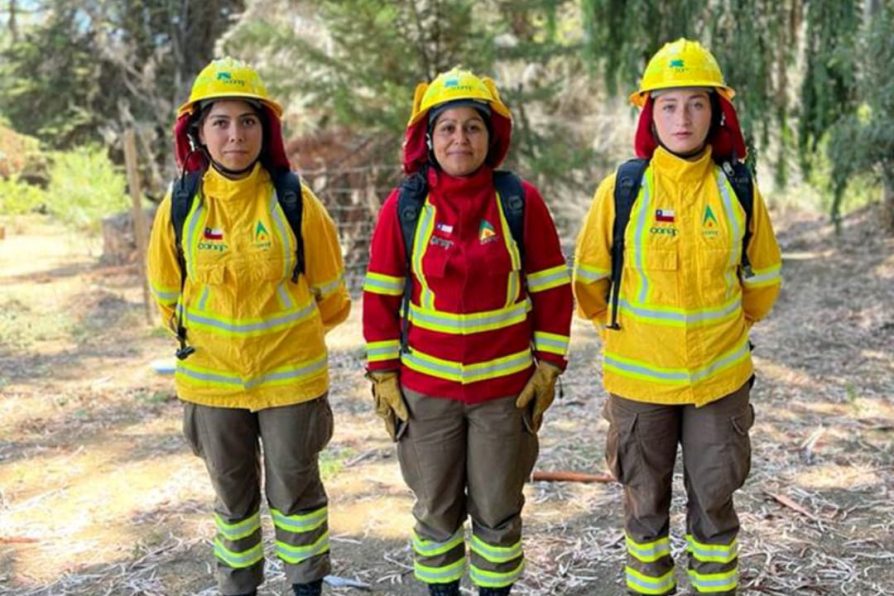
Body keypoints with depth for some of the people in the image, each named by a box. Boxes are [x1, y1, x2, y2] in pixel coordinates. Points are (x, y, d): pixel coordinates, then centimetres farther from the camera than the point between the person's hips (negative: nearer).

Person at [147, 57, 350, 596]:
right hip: (211, 379, 2)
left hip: (290, 375, -1)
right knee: (233, 496, 18)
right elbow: (168, 296, 8)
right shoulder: (180, 206, -7)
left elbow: (332, 297, 0)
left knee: (296, 492, 13)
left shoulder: (294, 201, -12)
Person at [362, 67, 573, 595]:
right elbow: (381, 295, 1)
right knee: (436, 508, 14)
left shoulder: (521, 201, -6)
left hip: (505, 387, -1)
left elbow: (553, 289, 0)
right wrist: (383, 374, 0)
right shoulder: (404, 206, -4)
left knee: (498, 509, 12)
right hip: (425, 386, 1)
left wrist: (549, 367, -1)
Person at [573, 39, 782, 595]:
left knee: (714, 500, 14)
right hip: (639, 377, -1)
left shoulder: (738, 189, -5)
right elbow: (590, 278, 2)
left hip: (720, 376, 1)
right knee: (646, 501, 15)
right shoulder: (622, 189, -10)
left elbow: (763, 278, 10)